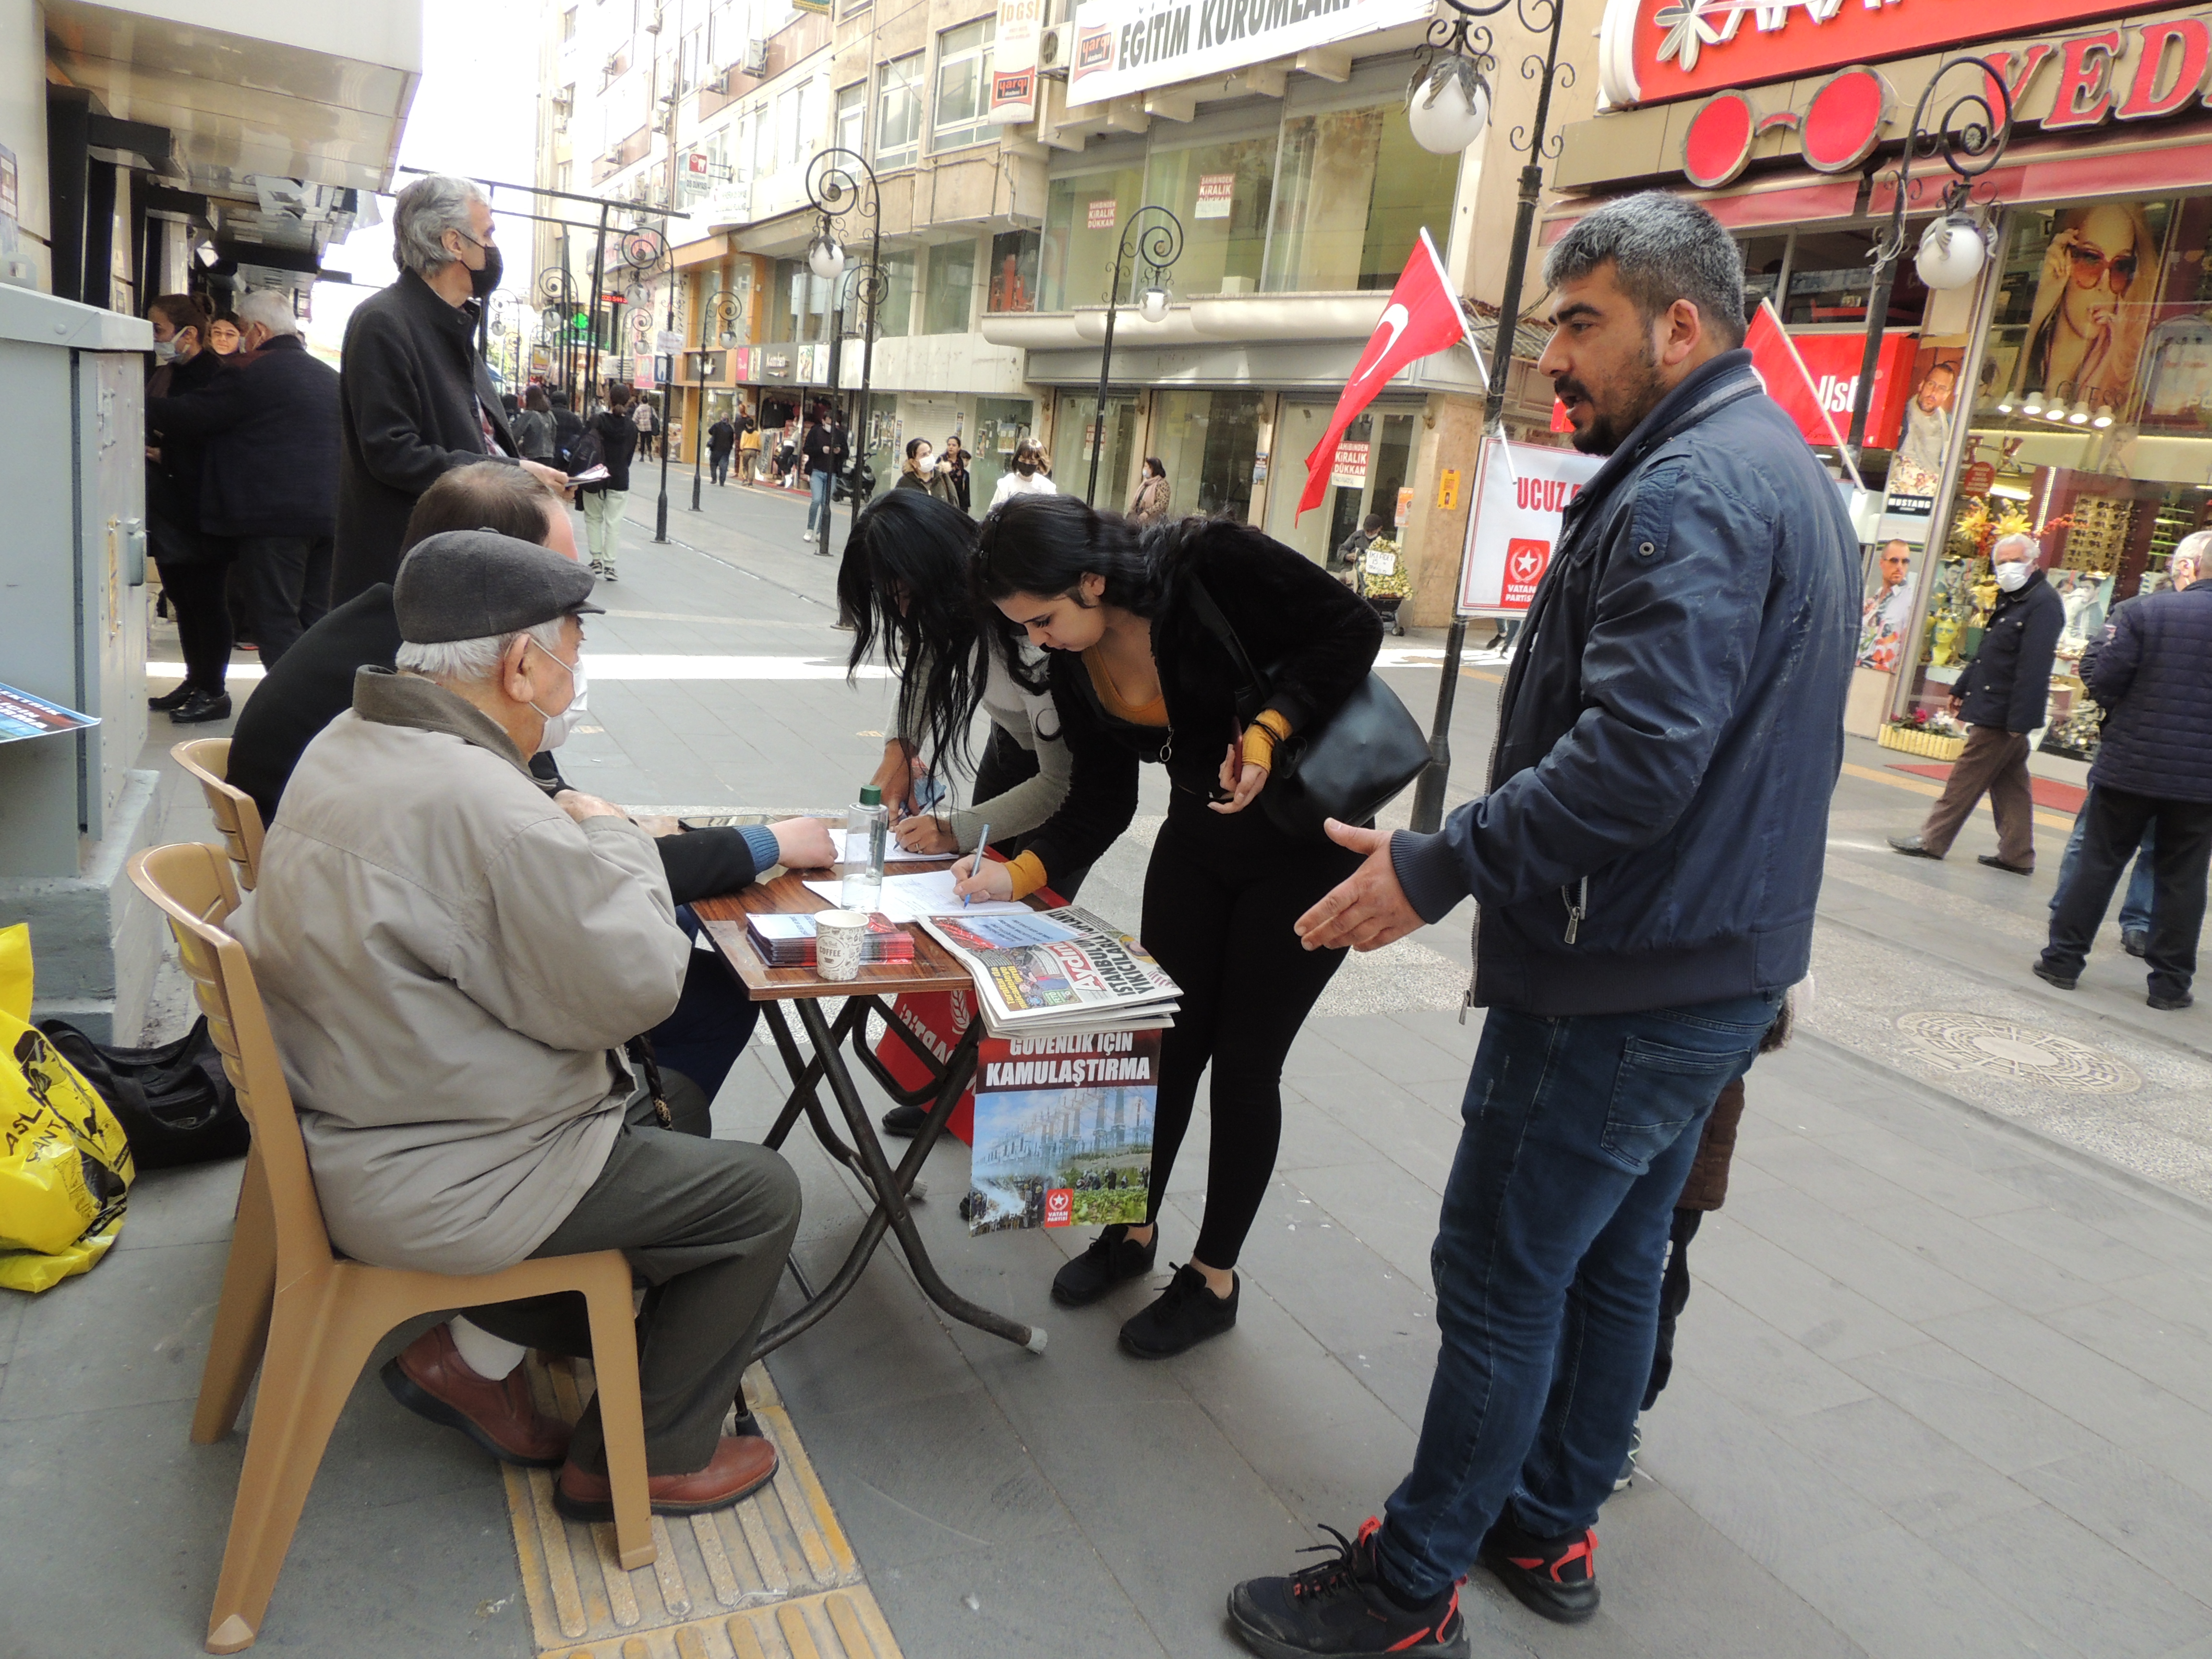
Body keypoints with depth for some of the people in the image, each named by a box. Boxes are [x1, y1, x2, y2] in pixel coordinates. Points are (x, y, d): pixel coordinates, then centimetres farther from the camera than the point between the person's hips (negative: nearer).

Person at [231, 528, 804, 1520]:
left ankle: (477, 1351, 24)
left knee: (674, 1104, 22)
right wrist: (613, 838, -9)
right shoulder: (478, 800, -30)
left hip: (354, 1121, 10)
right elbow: (635, 983, -23)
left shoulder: (348, 743, 2)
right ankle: (641, 1462, 19)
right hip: (429, 1190, -10)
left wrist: (581, 848, -3)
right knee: (759, 1196, 1)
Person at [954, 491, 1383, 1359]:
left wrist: (1267, 730, -30)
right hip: (1197, 844, 6)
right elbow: (1100, 801, -3)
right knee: (1168, 1038, 11)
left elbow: (1351, 628, -19)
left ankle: (1214, 1278, 20)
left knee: (1245, 1058, 2)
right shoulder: (1076, 663, -7)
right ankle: (1135, 1228, 35)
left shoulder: (1209, 563, -26)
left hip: (1306, 847, -5)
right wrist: (1015, 875, -16)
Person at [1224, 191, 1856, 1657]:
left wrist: (1438, 866, -24)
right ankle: (1549, 1531, 36)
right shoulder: (1786, 471, 16)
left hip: (1623, 985, -10)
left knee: (1502, 1279, 1)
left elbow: (1637, 754, -31)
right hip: (1721, 967, 11)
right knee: (1611, 1260, 19)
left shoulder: (1689, 493, -19)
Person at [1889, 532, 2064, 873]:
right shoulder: (2011, 600, 16)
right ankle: (2018, 854, 16)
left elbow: (2033, 668, -22)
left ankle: (1932, 841, 2)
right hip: (1996, 710, 10)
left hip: (2003, 714, -10)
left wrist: (2018, 719, -26)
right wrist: (1962, 689, 24)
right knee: (2010, 782, 11)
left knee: (1967, 778, -4)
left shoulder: (2043, 604, -16)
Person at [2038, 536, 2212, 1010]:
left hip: (2131, 763, -2)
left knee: (2099, 862, 9)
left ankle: (2064, 959, 13)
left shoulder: (2142, 612, -9)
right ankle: (2170, 983, 15)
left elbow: (2102, 680, -12)